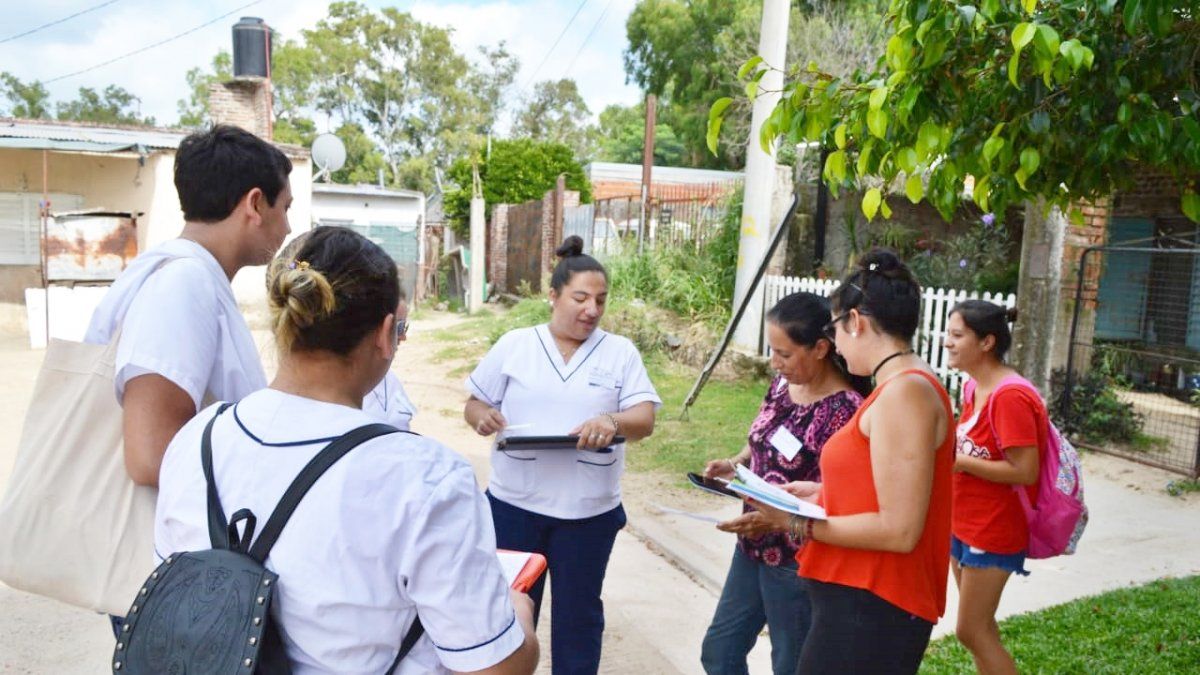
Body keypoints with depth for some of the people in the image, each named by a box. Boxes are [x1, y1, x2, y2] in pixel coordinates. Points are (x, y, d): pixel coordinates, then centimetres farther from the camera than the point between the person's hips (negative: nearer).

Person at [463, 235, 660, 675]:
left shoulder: (621, 352, 0)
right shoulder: (513, 345, 1)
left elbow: (645, 420, -7)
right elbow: (474, 405, 6)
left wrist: (612, 422, -29)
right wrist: (482, 417, -18)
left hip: (590, 510, 0)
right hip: (514, 505, 1)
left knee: (578, 612, 14)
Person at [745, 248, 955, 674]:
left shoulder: (904, 391, -19)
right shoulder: (905, 387, 13)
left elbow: (899, 530, -23)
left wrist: (800, 523, -16)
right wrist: (824, 494, 11)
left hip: (869, 610, -10)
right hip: (863, 601, 10)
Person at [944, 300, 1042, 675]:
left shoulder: (1009, 396, -23)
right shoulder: (975, 388, 6)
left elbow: (1025, 471, -25)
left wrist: (961, 463, -23)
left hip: (993, 532, -9)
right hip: (964, 524, 9)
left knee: (971, 631, -1)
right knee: (980, 627, 19)